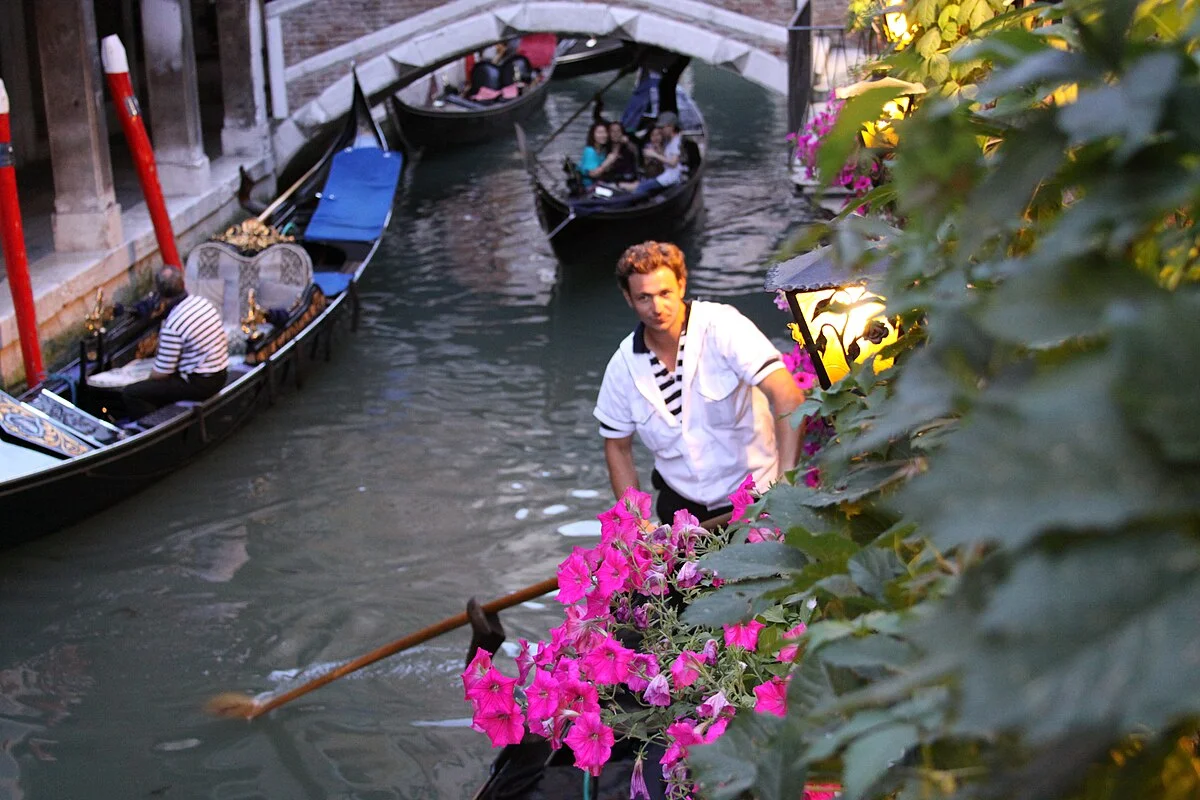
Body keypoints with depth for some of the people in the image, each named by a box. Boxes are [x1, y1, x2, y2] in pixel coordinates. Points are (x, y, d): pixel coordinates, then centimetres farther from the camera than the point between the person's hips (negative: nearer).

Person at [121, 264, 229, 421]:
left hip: (200, 384, -8)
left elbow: (162, 372, -17)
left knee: (131, 393, -6)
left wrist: (148, 382, 7)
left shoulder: (171, 326, -24)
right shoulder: (203, 302, -1)